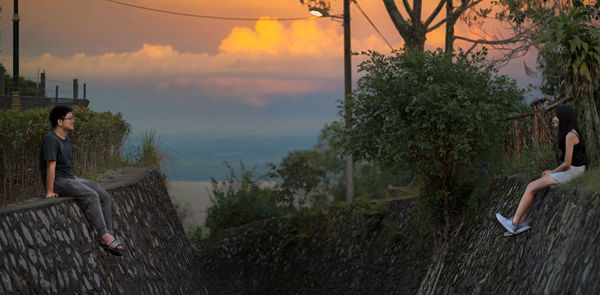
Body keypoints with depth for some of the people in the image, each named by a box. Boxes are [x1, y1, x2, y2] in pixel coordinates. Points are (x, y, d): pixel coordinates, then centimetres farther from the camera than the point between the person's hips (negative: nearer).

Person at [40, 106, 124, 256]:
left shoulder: (66, 140, 16)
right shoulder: (51, 140, -16)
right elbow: (51, 166, -20)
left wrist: (74, 181, 17)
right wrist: (49, 191, -23)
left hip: (70, 178, 10)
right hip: (58, 181, -10)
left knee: (105, 197, -4)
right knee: (91, 196, -29)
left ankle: (108, 235, -7)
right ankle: (105, 236, -30)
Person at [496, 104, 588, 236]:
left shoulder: (570, 136, -17)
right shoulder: (568, 133, 15)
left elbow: (567, 163, -18)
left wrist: (552, 172, -2)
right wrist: (552, 172, 8)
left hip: (572, 172, -9)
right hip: (567, 171, 9)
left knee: (531, 187, -12)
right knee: (532, 187, 2)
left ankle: (514, 223, -6)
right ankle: (522, 222, 0)